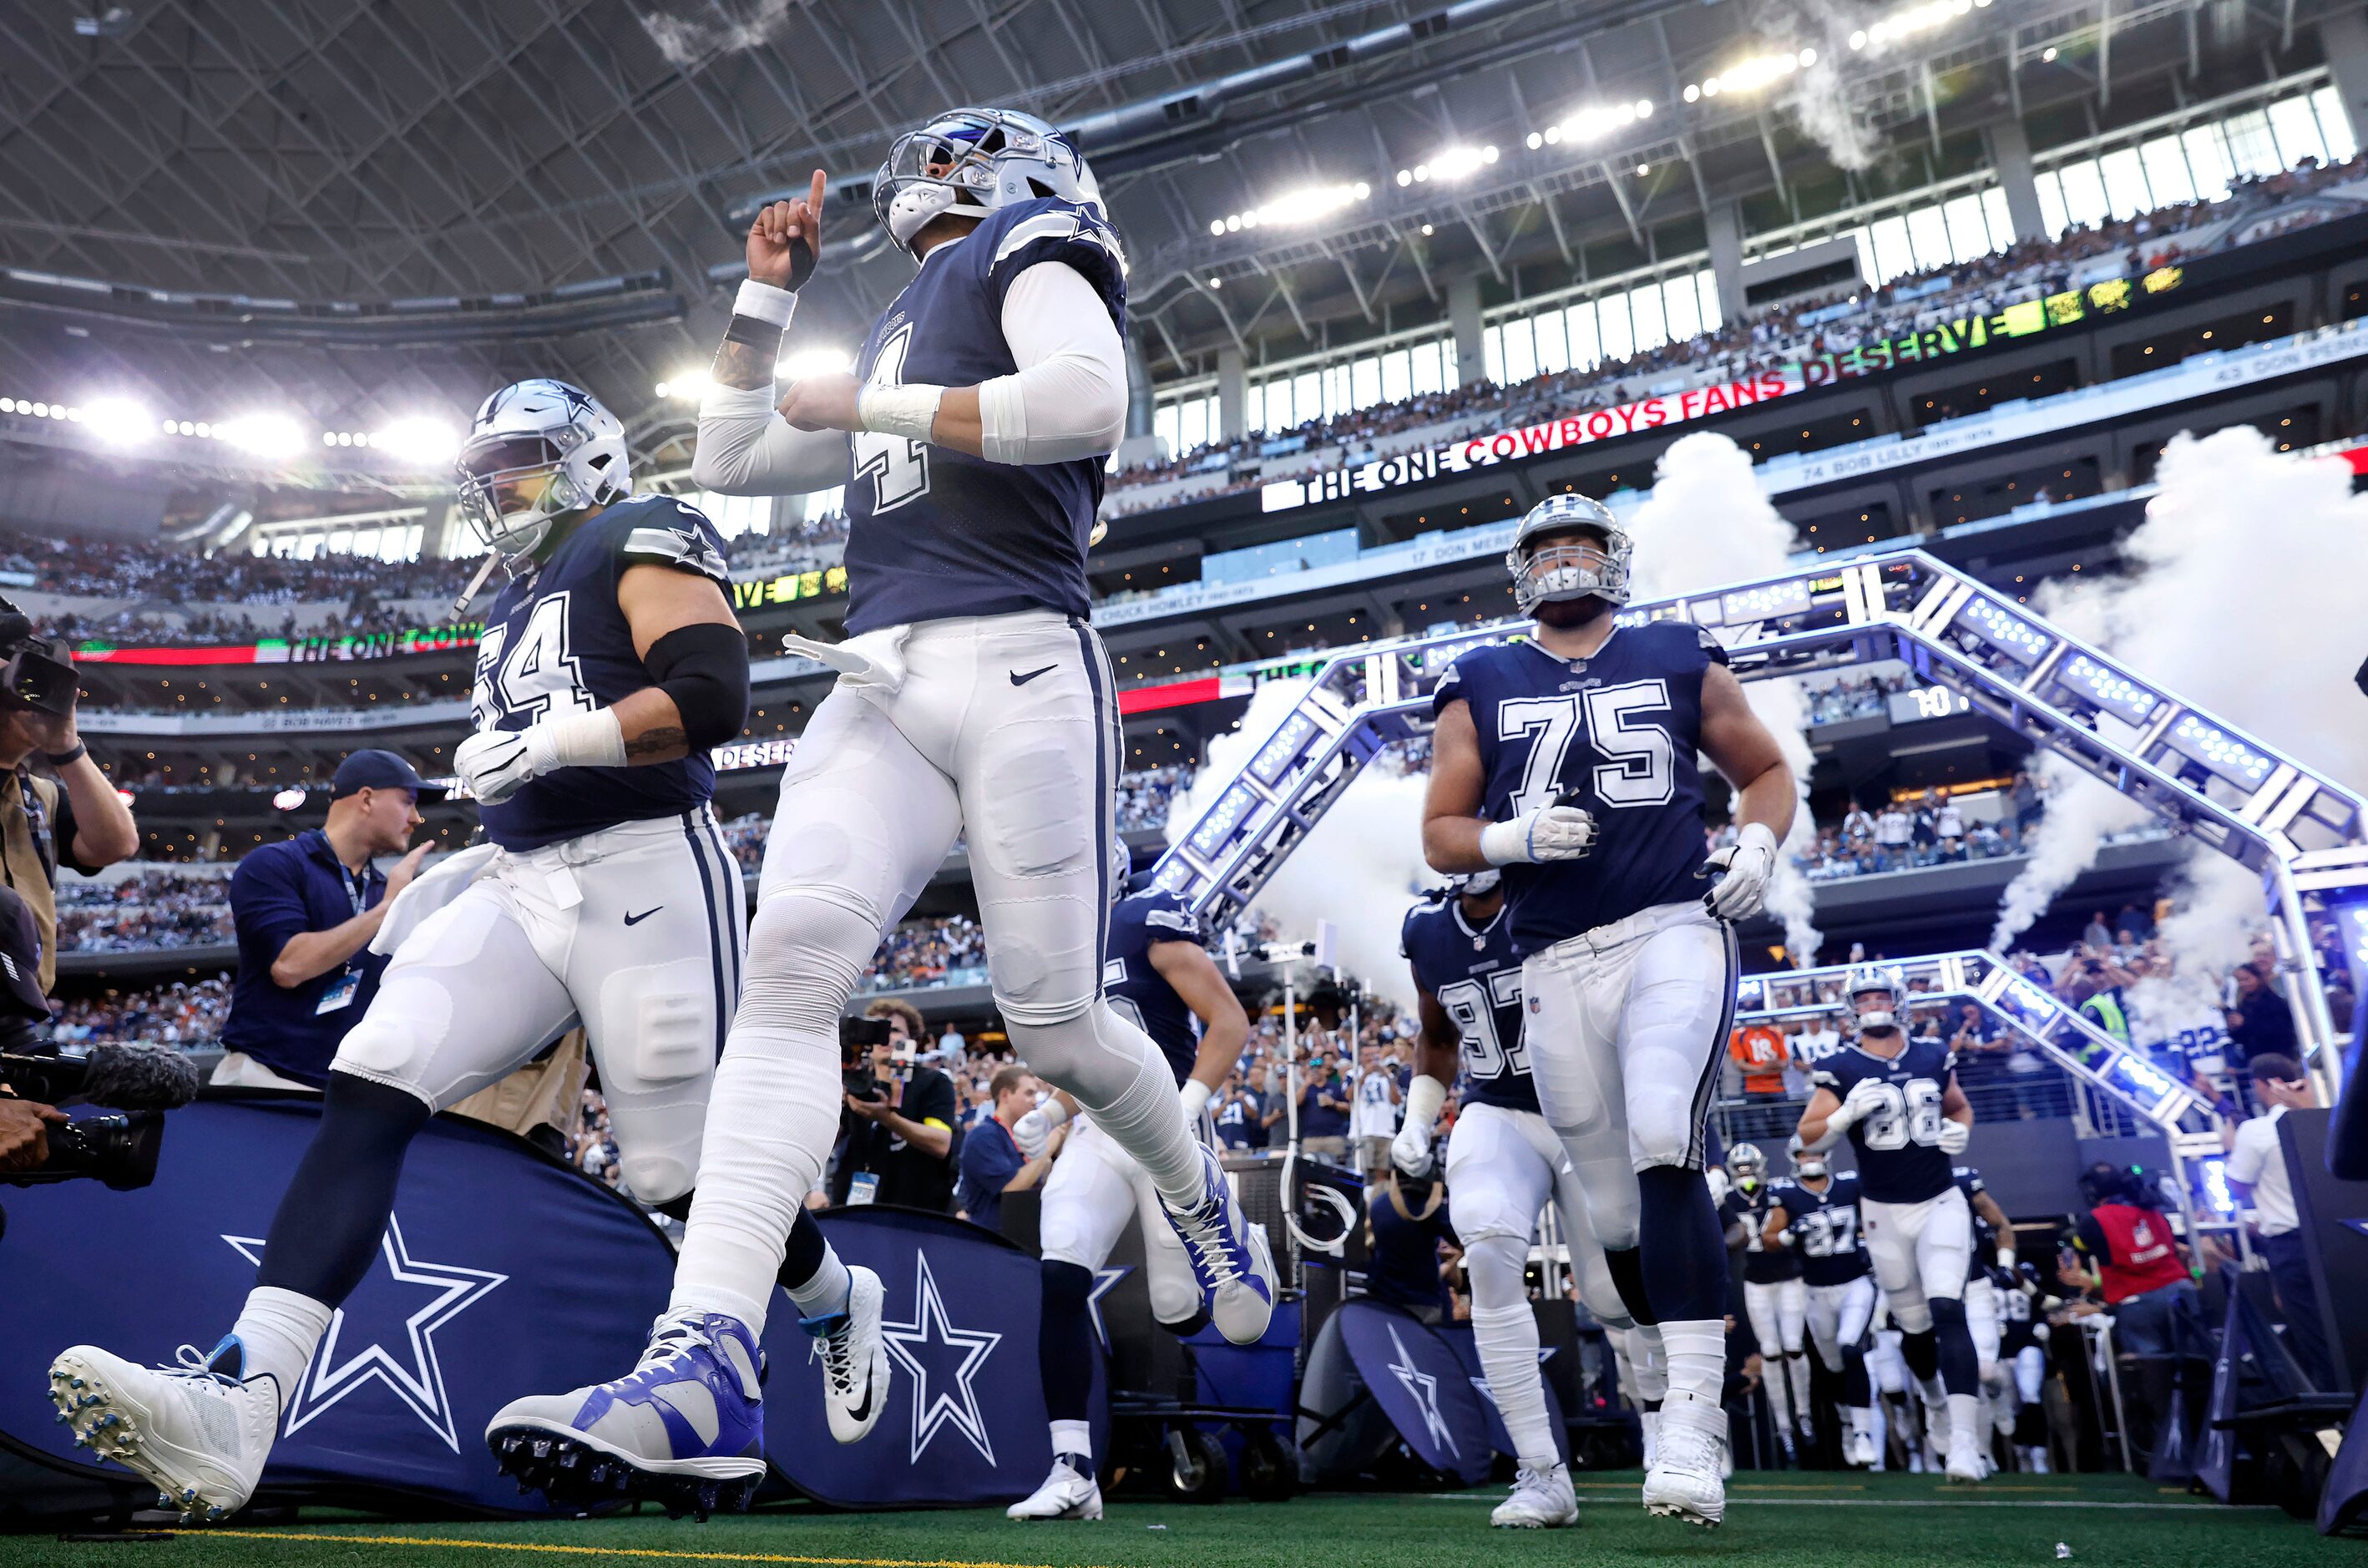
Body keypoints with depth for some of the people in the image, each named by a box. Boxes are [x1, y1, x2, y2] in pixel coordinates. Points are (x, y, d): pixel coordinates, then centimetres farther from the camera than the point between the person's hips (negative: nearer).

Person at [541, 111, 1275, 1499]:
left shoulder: (1030, 245, 11)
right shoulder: (899, 340, 32)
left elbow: (1087, 401, -12)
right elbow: (729, 466, 37)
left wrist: (862, 405, -3)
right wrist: (768, 294, 31)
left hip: (1018, 668, -6)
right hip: (882, 683, 6)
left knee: (1055, 1022, -2)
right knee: (794, 955, -18)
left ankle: (1202, 1195, 30)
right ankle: (708, 1349, -24)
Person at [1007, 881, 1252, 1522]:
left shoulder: (1151, 919, -8)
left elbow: (1231, 1023, -12)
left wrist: (1184, 1108, -21)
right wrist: (1046, 1114, 9)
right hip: (1098, 1133, 6)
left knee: (1182, 1312, 2)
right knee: (1061, 1282, -14)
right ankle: (1074, 1470, -9)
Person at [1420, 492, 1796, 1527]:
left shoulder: (1678, 662, 11)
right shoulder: (1482, 687, 11)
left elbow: (1767, 771, 20)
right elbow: (1441, 837, 10)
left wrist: (1757, 845, 0)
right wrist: (1515, 837, -11)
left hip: (1673, 934, -2)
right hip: (1557, 965, 2)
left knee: (1664, 1150, -23)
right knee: (1614, 1213, 8)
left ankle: (1693, 1416, -18)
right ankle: (1682, 1395, 30)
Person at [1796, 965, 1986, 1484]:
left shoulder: (1934, 1060, 2)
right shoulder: (1841, 1070, -6)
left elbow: (1960, 1108, 20)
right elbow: (1808, 1137, -6)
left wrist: (1960, 1131, -2)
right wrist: (1848, 1113, -24)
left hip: (1941, 1205, 0)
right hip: (1884, 1214, 0)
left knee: (1948, 1312, -17)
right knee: (1915, 1325, 10)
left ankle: (1965, 1443, -21)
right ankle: (1931, 1388, 43)